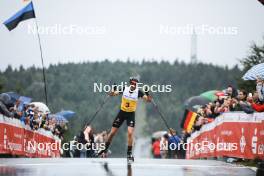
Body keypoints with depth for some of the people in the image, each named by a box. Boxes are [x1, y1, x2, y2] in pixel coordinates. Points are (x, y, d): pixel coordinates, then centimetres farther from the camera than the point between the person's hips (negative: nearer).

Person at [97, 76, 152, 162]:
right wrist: (113, 91, -37)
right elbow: (112, 94, -15)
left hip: (131, 114, -1)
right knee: (112, 132, 5)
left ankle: (129, 153, -8)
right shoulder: (124, 89, -10)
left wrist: (147, 94, -39)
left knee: (130, 133, -19)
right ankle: (105, 149, 24)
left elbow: (148, 100, -19)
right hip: (122, 112, 1)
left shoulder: (138, 92, -11)